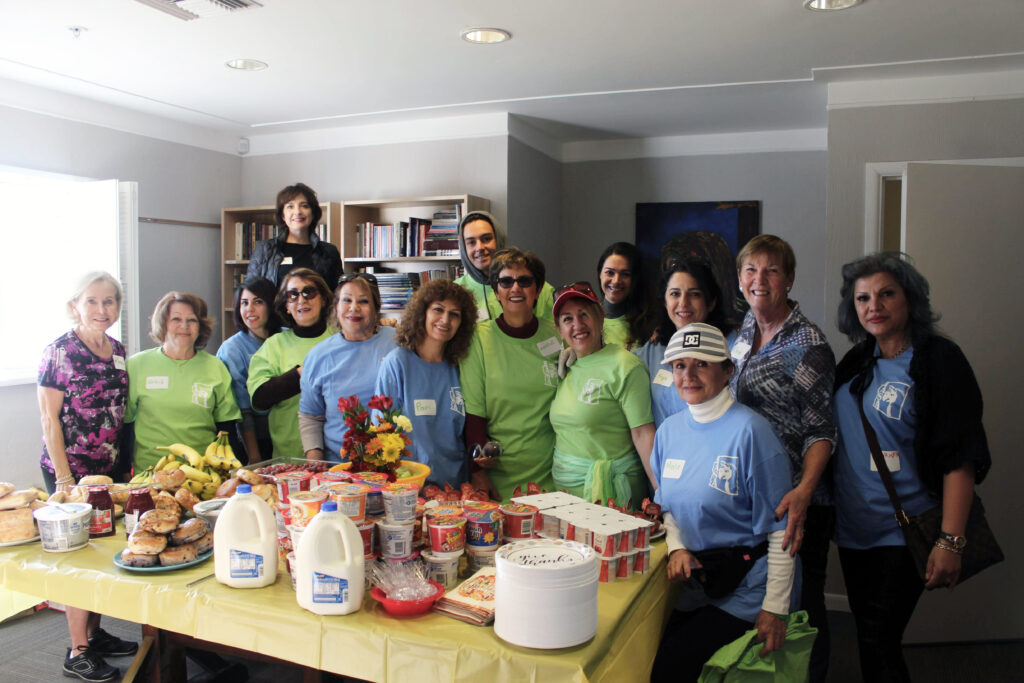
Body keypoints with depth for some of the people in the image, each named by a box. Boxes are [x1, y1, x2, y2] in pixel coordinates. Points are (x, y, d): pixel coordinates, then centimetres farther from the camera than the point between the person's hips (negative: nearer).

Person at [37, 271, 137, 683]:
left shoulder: (119, 351, 7)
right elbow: (49, 419, -11)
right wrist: (64, 478, -14)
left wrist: (125, 463, 12)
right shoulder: (59, 352, -11)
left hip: (111, 468, 6)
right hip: (70, 470, -6)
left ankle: (94, 634, 30)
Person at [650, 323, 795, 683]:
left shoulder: (750, 430, -17)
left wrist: (774, 609, -14)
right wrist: (677, 547, -3)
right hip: (693, 579, 6)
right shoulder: (669, 430, 4)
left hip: (745, 588, -6)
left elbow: (780, 529, -15)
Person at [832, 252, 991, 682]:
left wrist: (950, 541, -22)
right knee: (869, 637, 16)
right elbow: (831, 437, 16)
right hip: (852, 528, 6)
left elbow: (961, 457, -16)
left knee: (877, 644, -5)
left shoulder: (939, 360, -10)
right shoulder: (856, 364, 8)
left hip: (902, 533, -6)